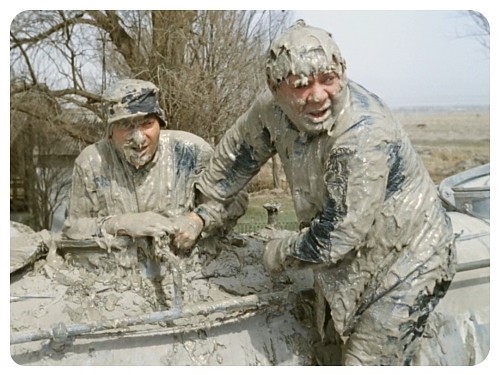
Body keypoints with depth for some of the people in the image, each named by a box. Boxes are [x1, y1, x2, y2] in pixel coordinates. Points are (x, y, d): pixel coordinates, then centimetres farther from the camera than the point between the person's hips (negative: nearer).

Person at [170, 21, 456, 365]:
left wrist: (281, 253, -12)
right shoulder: (275, 108, -13)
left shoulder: (364, 137, -36)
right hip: (358, 256, 7)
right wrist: (201, 212, 11)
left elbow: (335, 237, -30)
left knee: (366, 362, -5)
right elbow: (238, 152, 6)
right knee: (342, 339, 22)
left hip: (407, 259, -7)